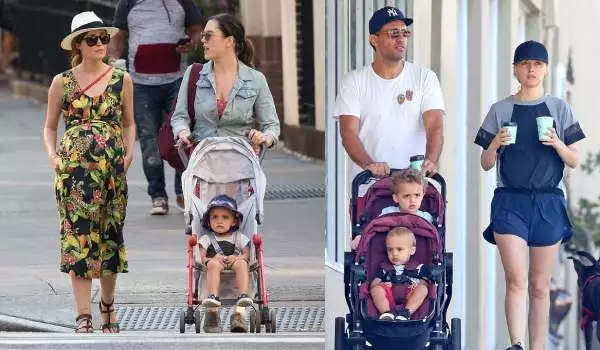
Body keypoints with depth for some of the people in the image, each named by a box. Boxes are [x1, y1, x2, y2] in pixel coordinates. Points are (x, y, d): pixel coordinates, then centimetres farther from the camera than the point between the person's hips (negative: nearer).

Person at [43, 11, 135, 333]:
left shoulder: (122, 80, 6)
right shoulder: (62, 82, 4)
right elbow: (49, 126, 10)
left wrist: (129, 152, 1)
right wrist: (52, 155, -6)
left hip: (112, 167, 2)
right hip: (74, 166, -2)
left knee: (111, 234, 7)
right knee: (78, 234, -7)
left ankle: (107, 304, 26)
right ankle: (84, 315, -7)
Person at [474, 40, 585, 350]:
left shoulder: (560, 109, 8)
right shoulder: (500, 111, 7)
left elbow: (574, 161, 9)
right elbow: (486, 164, 9)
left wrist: (557, 144, -11)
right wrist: (495, 144, -12)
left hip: (548, 202, 1)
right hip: (510, 202, -1)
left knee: (540, 285, 5)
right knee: (516, 280, -16)